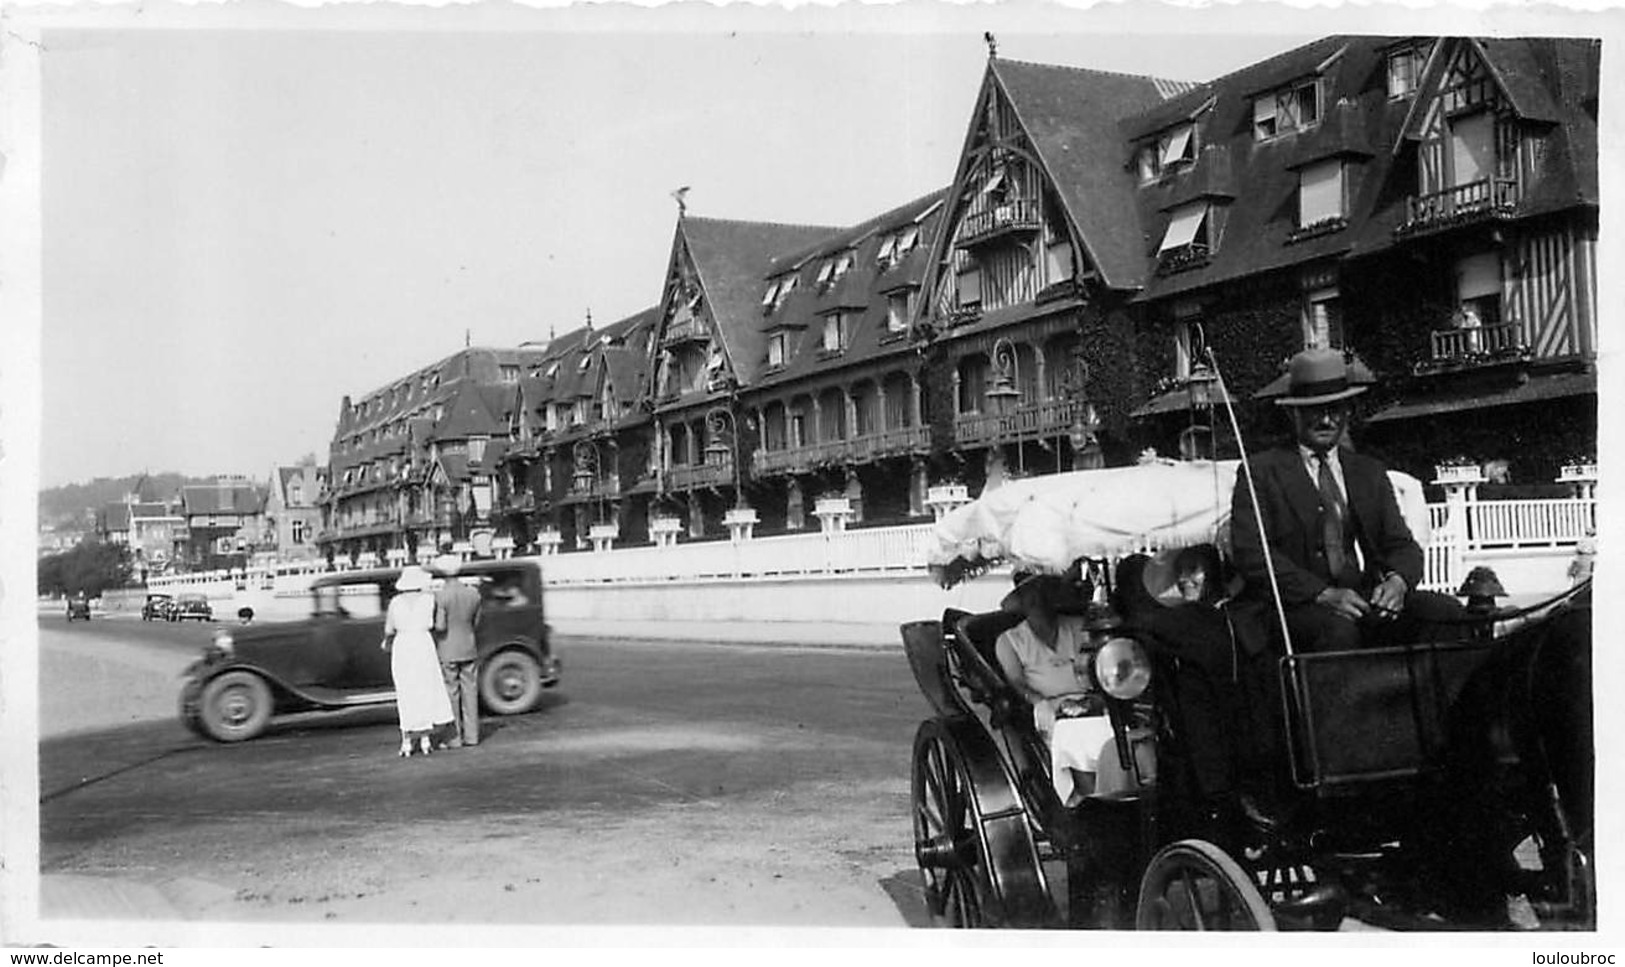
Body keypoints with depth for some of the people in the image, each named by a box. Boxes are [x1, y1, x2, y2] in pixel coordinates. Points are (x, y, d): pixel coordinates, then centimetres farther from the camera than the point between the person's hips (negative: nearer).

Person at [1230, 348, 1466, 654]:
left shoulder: (1370, 472, 21)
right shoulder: (1260, 473, 4)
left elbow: (1402, 545, 13)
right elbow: (1251, 553, -8)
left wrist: (1398, 580, -12)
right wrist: (1324, 594, -20)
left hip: (1369, 600, 5)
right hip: (1298, 606, -5)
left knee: (1448, 613, -21)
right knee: (1339, 628, -37)